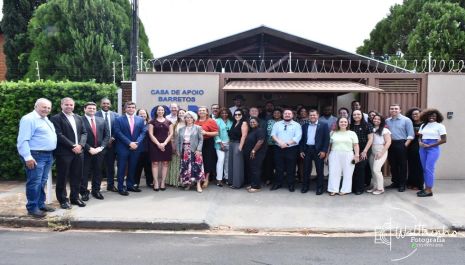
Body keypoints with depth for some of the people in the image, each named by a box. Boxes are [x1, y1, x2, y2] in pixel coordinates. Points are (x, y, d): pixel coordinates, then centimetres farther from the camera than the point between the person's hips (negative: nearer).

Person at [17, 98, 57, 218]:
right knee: (35, 182, -5)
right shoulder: (29, 119, -12)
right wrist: (27, 157, -25)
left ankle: (41, 204, 24)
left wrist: (51, 153, 17)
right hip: (36, 155, -9)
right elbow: (23, 140, -19)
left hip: (48, 155, 9)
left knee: (42, 182, 15)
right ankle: (32, 208, 3)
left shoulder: (46, 120, 17)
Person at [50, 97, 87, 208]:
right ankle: (63, 200, 14)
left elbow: (84, 132, 10)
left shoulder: (78, 118, 15)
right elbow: (59, 135, -14)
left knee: (76, 176, 12)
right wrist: (72, 146, -16)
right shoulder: (56, 118, -5)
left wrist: (80, 145, -7)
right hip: (64, 152, -6)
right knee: (62, 177, 3)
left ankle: (75, 197, 24)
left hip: (78, 151, 6)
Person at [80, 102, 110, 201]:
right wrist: (89, 148, -14)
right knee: (84, 172, 3)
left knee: (98, 172, 11)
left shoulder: (102, 120, 10)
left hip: (99, 151, 4)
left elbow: (107, 135, 7)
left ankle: (96, 191, 23)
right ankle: (84, 192, 15)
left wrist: (101, 147, -5)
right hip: (85, 151, -4)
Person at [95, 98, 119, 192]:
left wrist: (112, 138, -8)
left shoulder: (115, 115, 6)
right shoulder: (96, 115, -4)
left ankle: (110, 185, 20)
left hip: (111, 143, 3)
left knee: (110, 165, 10)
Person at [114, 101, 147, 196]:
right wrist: (129, 143, -16)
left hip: (136, 147, 3)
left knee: (132, 168, 10)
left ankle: (130, 185, 21)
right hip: (123, 148, -3)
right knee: (122, 168, 2)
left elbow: (143, 132, 5)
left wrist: (137, 143, -11)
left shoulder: (140, 119, 10)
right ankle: (121, 187, 9)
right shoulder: (119, 119, 0)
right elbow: (118, 133, -9)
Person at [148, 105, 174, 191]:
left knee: (165, 163, 1)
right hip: (155, 145, -2)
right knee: (155, 163, -4)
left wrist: (164, 143, -10)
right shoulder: (152, 122, 5)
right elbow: (151, 134, -2)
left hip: (166, 144, 2)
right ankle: (156, 183, 0)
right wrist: (158, 144, -13)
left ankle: (163, 183, 6)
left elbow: (171, 134, 5)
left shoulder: (168, 122, 11)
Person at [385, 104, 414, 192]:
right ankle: (395, 182, 21)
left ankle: (402, 184, 8)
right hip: (390, 145, 5)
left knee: (402, 165, 1)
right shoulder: (387, 121, 11)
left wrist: (405, 145, -14)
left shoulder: (406, 120, -3)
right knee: (393, 165, 10)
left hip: (401, 144, -5)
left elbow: (411, 134, -7)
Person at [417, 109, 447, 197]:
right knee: (424, 169, 6)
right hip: (423, 148, 6)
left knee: (429, 169, -11)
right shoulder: (423, 125, 13)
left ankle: (429, 190, -6)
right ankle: (426, 188, 12)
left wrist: (430, 145, -12)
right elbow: (420, 137, 19)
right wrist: (420, 143, -5)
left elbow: (444, 140, -7)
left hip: (433, 148, -6)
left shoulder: (440, 126, -3)